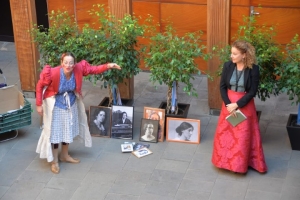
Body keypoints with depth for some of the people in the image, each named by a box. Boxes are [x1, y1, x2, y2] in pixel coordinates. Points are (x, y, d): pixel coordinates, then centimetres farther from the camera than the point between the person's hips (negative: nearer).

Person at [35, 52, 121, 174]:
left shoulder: (78, 69, -21)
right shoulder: (53, 73, -31)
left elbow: (94, 69, -8)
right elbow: (40, 85, -18)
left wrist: (108, 66, -23)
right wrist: (39, 104, -16)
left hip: (71, 103, 5)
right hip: (55, 105, -5)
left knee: (68, 129, 18)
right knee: (55, 131, 1)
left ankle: (64, 155, 39)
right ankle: (54, 161, 17)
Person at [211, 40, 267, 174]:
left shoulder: (253, 69, -16)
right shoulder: (228, 66, -7)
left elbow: (252, 92, -14)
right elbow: (222, 87, -2)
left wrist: (236, 105, -18)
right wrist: (228, 104, -13)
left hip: (245, 105, -3)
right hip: (228, 104, 3)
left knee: (243, 136, 6)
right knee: (225, 133, 12)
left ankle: (240, 164, 22)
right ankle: (225, 160, 31)